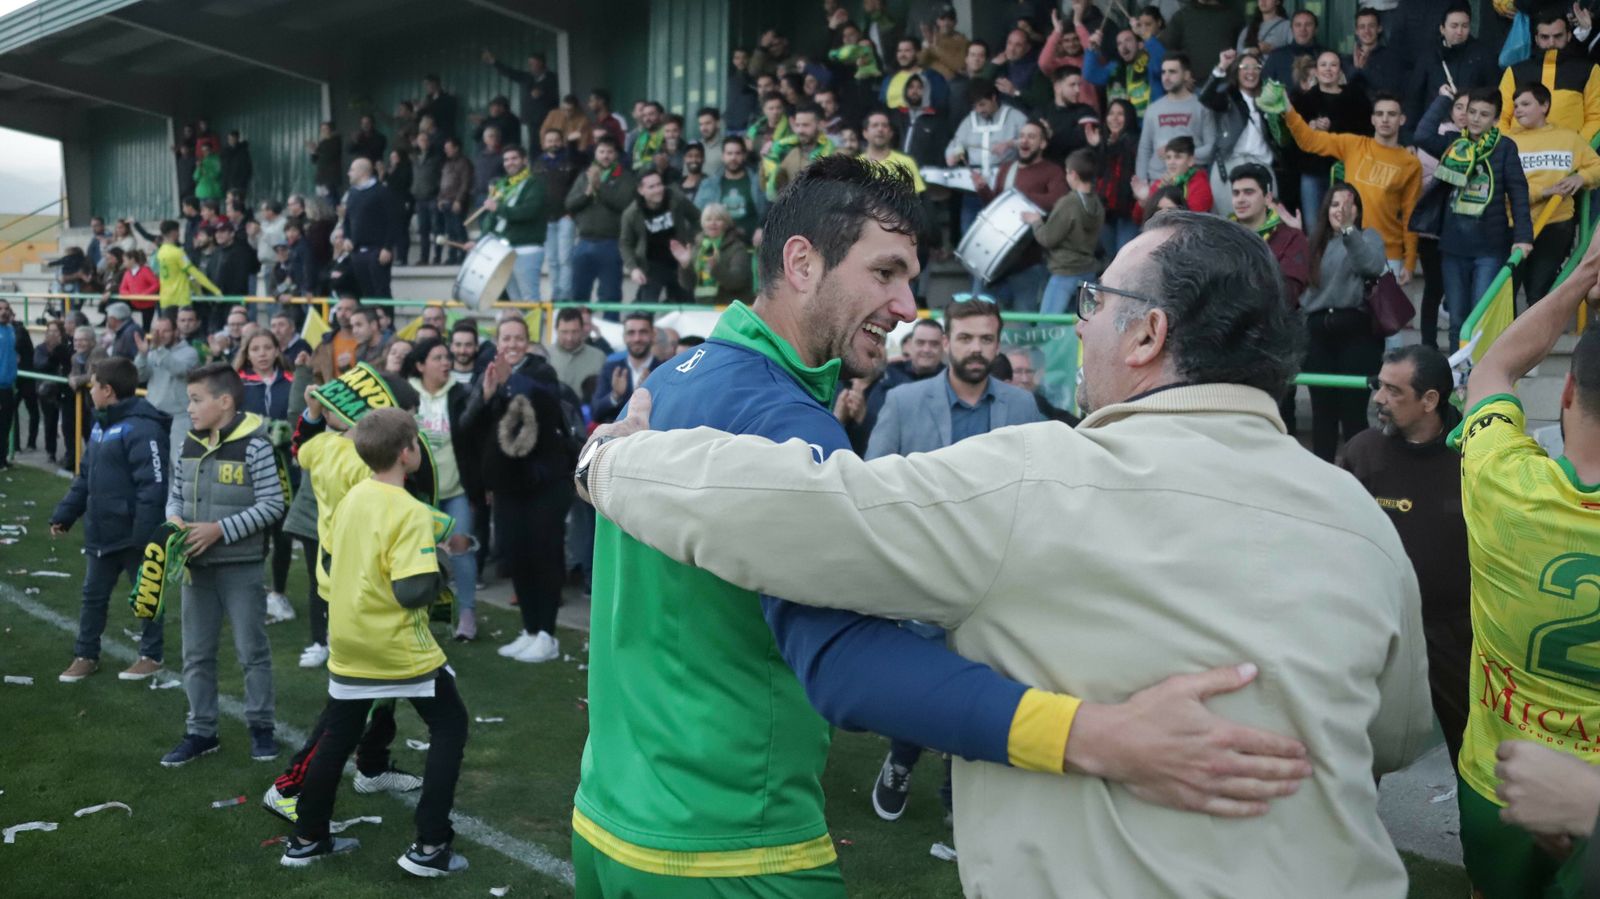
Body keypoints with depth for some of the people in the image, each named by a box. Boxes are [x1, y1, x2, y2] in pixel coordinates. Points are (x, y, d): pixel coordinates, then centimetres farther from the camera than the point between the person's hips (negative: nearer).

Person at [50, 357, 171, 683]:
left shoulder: (141, 428, -20)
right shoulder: (101, 425, 11)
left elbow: (153, 486, -25)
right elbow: (85, 477, 19)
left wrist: (145, 534, -26)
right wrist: (64, 514, 14)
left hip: (133, 534, -9)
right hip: (101, 532, 9)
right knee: (93, 595, 16)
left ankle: (151, 656, 21)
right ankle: (85, 655, 29)